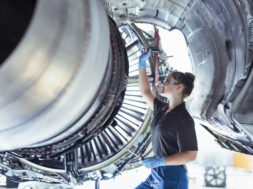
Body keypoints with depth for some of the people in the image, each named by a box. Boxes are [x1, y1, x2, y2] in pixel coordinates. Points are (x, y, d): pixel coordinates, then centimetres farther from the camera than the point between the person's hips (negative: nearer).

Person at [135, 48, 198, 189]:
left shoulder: (184, 119, -13)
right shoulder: (162, 110, 12)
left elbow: (190, 155, -17)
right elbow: (145, 92, 26)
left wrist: (159, 161, -23)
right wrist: (142, 64, 21)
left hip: (172, 177, -8)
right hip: (156, 175, 8)